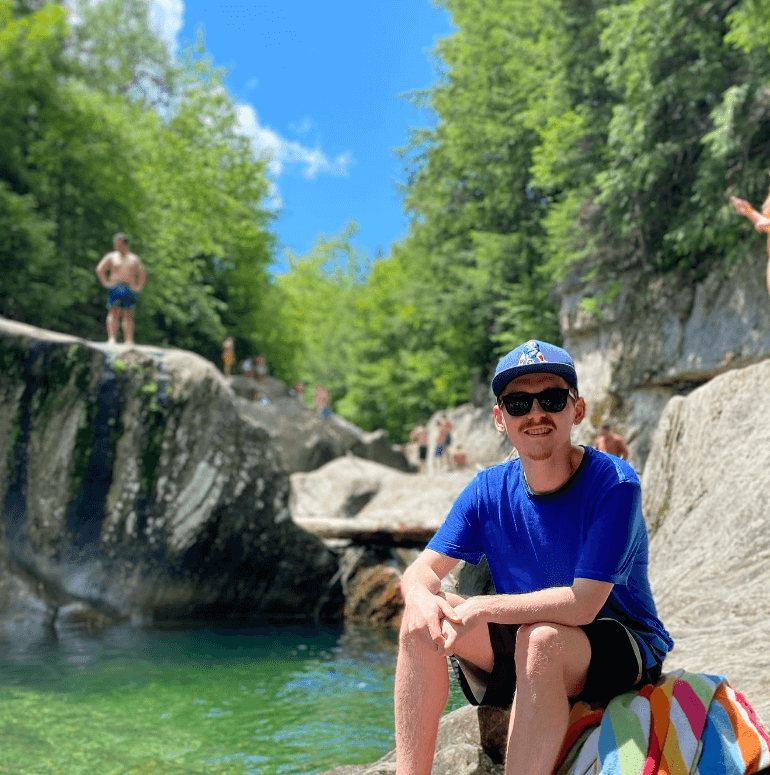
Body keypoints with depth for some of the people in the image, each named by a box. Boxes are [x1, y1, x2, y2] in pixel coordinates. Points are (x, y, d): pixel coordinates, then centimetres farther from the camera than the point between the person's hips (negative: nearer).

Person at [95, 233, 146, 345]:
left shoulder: (134, 259, 17)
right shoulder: (111, 257, 13)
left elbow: (142, 275, 23)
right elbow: (100, 269, 10)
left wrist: (139, 287, 10)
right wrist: (105, 282, -1)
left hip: (130, 289, 2)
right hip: (115, 288, -1)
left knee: (128, 315, -3)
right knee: (114, 313, -14)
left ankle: (129, 341, -7)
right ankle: (111, 338, -21)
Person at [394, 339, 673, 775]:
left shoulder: (613, 484, -20)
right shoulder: (488, 490, -5)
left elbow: (582, 605, -26)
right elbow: (423, 570, -5)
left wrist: (483, 609, -31)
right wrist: (422, 598, -29)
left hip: (624, 647, -5)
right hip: (523, 653, 5)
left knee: (541, 639, -36)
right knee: (423, 618, -15)